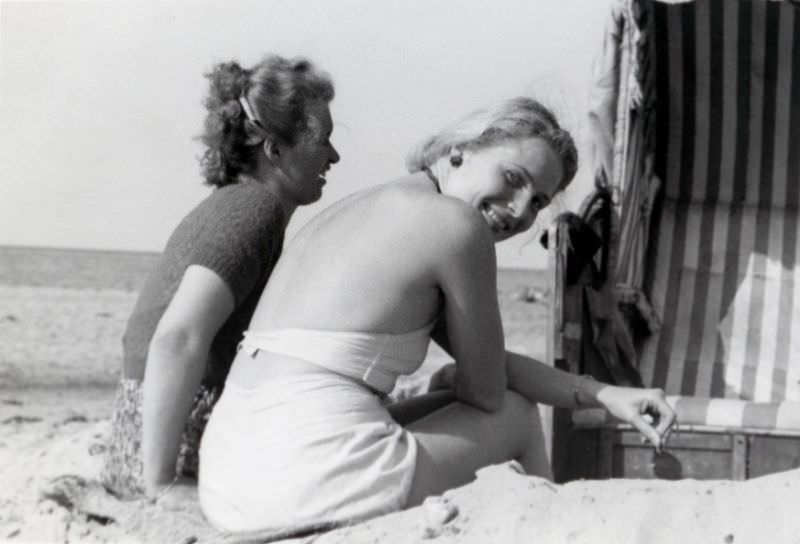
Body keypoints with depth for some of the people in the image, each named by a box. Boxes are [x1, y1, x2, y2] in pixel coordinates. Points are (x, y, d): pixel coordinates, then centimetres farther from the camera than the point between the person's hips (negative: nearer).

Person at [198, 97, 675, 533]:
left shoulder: (361, 210, 21)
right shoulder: (457, 222, -6)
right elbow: (488, 392, 3)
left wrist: (604, 395, 17)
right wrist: (450, 380, 25)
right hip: (316, 482, -9)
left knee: (449, 407, 33)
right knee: (517, 415, 18)